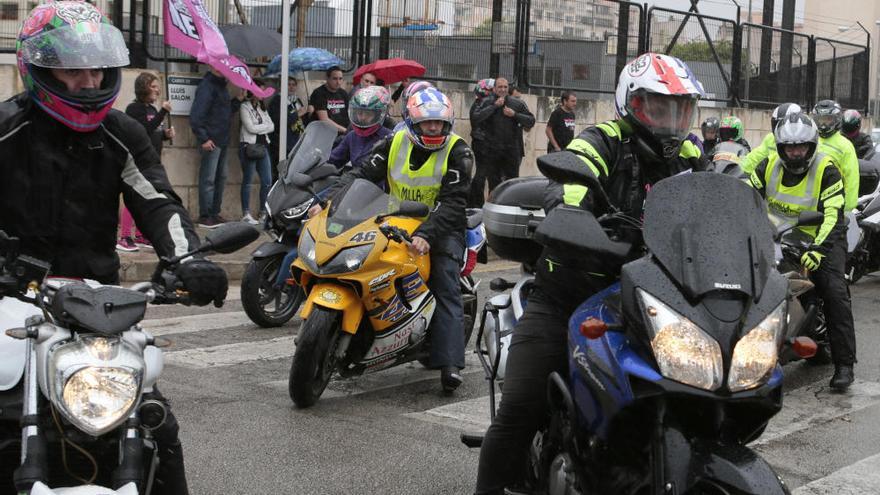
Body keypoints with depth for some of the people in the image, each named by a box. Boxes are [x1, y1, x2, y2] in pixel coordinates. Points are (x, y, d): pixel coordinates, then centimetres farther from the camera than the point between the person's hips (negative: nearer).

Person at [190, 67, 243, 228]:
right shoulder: (207, 87, -14)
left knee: (220, 178, 13)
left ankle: (215, 213, 22)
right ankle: (205, 216, 0)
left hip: (222, 141, 10)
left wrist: (238, 100, 8)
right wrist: (203, 139, -21)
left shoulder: (220, 86, 16)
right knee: (208, 179, -5)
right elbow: (195, 116, -19)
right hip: (211, 142, -10)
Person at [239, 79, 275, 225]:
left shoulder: (262, 107, 17)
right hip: (248, 146, -7)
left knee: (267, 181, 2)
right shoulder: (245, 107, -4)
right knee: (247, 181, -1)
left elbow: (272, 127, 8)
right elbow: (251, 128, -13)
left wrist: (259, 128, -7)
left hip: (262, 146, 7)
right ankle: (246, 214, 4)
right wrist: (265, 126, -1)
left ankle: (263, 213, 12)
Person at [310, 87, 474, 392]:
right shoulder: (394, 144, 0)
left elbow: (452, 202, -21)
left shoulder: (458, 152, -13)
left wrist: (426, 235, -36)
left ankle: (450, 365, -24)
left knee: (447, 291, -17)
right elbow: (362, 174, -4)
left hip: (441, 226, -4)